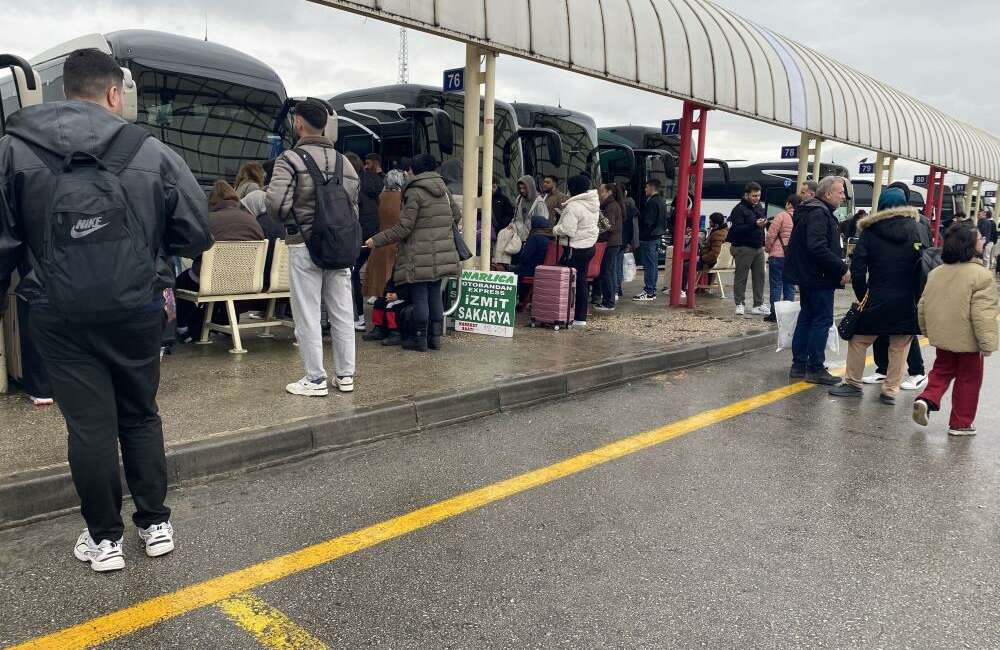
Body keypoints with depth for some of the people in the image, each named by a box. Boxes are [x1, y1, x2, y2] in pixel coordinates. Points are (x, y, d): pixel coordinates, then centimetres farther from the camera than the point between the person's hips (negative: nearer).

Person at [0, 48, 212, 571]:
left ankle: (104, 539, 19)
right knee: (141, 416, 15)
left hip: (60, 313, 0)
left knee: (89, 424, 8)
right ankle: (155, 524, 24)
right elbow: (197, 234, 0)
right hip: (136, 308, 0)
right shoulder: (152, 151, -2)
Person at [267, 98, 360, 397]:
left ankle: (315, 379, 9)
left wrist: (291, 222, 2)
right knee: (342, 313, 10)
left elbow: (277, 204, -17)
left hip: (304, 245, -5)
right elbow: (354, 207, 8)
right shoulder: (345, 163, 10)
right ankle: (345, 375, 18)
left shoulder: (290, 159, -8)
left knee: (307, 315, 3)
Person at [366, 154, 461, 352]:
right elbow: (456, 215, 21)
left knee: (419, 296, 0)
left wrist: (376, 241, -10)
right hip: (441, 255, 7)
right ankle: (435, 337, 16)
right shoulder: (443, 189, 9)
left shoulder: (415, 192, -11)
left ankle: (420, 339, 6)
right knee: (435, 294, 12)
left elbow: (403, 228, -15)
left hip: (420, 257, -7)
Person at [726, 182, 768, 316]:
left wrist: (764, 223, 7)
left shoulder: (759, 207, 14)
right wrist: (755, 224, -26)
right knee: (741, 277, -1)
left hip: (758, 247, 7)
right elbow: (737, 229, -19)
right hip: (743, 248, -7)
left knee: (759, 277, 7)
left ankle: (758, 305, 12)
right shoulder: (739, 209, -9)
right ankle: (739, 304, 6)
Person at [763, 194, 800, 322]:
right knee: (790, 286, 11)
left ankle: (774, 313, 2)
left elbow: (771, 235, -10)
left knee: (776, 285, 1)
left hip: (778, 255, -5)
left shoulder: (782, 216, -10)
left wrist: (768, 249, 5)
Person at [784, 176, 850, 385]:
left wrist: (839, 268, 13)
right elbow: (818, 248, -26)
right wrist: (842, 268, -21)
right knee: (822, 321, -4)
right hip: (819, 278, -11)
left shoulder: (818, 211, 17)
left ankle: (799, 365, 18)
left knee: (806, 319, 13)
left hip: (808, 276, 11)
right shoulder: (819, 213, -15)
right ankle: (815, 368, 0)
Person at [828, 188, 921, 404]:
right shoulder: (916, 228, 0)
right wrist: (918, 295, 2)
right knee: (899, 347, 10)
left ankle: (853, 383, 16)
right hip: (907, 302, 2)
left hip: (877, 298, -2)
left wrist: (861, 295, 1)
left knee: (859, 340, 12)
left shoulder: (870, 230, -3)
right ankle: (891, 390, 14)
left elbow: (857, 267, -8)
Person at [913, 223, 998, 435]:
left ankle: (927, 399, -1)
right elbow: (983, 315, -21)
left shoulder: (935, 273, 2)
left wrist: (929, 331, 23)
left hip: (942, 338, 5)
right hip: (967, 340, -5)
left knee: (942, 371, 21)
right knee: (968, 380, 9)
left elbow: (923, 306, 10)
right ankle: (961, 423, 17)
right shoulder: (981, 276, -17)